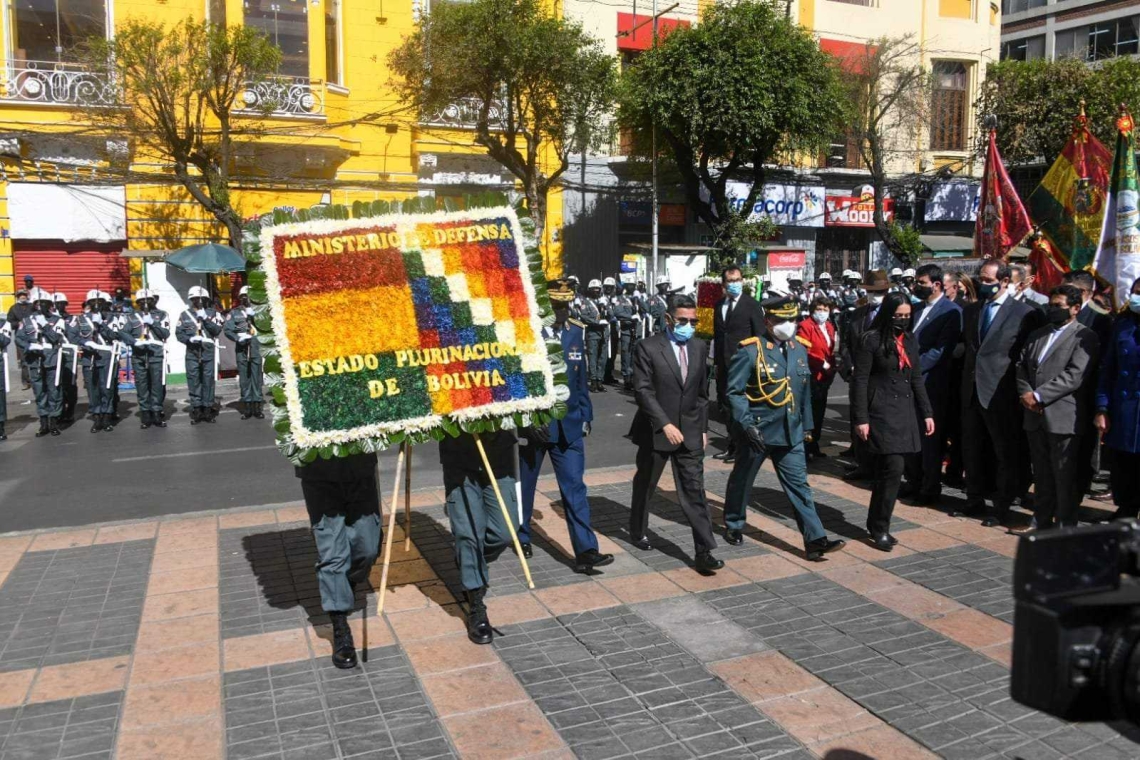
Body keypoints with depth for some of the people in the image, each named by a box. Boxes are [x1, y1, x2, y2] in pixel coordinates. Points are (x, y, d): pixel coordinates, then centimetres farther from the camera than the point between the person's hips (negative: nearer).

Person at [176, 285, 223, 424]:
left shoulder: (212, 313, 10)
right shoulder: (184, 315, 9)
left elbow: (217, 330, -1)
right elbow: (178, 333, 4)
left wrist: (205, 319, -10)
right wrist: (189, 339, -13)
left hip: (208, 351, 0)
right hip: (192, 352, 0)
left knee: (208, 380, 1)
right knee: (193, 380, -1)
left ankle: (208, 409, 7)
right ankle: (196, 409, 5)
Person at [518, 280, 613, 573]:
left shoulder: (576, 331, 3)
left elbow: (581, 378, 10)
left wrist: (585, 416, 9)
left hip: (568, 425, 3)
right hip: (533, 424, -3)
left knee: (574, 488, -2)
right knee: (525, 484, 15)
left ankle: (585, 551, -2)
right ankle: (521, 536, 35)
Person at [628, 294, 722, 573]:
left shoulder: (699, 347, 5)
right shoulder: (648, 348, -11)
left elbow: (702, 391, 13)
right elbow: (643, 390, -17)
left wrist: (703, 428, 11)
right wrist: (665, 424, -25)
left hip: (690, 432, 3)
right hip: (655, 431, -3)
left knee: (694, 491, -3)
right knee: (645, 485, 15)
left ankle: (703, 552, -2)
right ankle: (637, 532, 37)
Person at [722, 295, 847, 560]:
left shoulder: (799, 350, 6)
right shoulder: (750, 351, -13)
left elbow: (804, 391, 14)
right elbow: (734, 391, -14)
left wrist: (806, 425, 15)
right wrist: (746, 423, -21)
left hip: (790, 432, 5)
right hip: (757, 431, -4)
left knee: (799, 485, 2)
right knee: (742, 480, 13)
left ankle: (815, 540, 2)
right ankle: (734, 525, 33)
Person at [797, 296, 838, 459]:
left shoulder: (830, 327, 15)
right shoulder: (805, 326, -9)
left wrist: (833, 363, 7)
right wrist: (822, 363, -16)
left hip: (824, 376, 8)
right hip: (811, 376, -8)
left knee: (819, 412, 13)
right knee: (809, 412, -6)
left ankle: (814, 446, 22)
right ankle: (805, 447, 2)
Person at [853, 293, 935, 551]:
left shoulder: (910, 339, 11)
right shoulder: (872, 339, -7)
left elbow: (917, 379, 15)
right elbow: (860, 380, -9)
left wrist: (926, 413, 10)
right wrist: (861, 418, -13)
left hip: (906, 410, 6)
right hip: (882, 410, -6)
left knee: (885, 470, 8)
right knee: (894, 467, -12)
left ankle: (875, 524, 19)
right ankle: (880, 528, 0)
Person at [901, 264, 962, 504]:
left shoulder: (951, 311, -7)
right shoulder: (916, 308, 16)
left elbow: (941, 349, -15)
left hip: (931, 383, -7)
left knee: (930, 437, 1)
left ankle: (930, 488, 12)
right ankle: (914, 482, 24)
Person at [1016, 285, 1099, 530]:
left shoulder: (1085, 337, -4)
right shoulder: (1037, 335, 19)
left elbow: (1074, 376, -15)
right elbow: (1022, 367, 14)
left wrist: (1039, 396, -17)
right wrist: (1025, 393, -5)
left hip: (1064, 417, -6)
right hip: (1036, 416, 6)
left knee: (1065, 476, 0)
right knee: (1041, 474, 13)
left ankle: (1066, 525, 10)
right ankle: (1041, 520, 22)